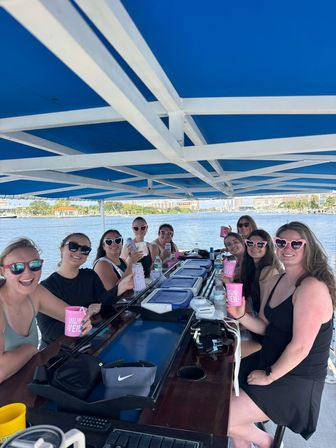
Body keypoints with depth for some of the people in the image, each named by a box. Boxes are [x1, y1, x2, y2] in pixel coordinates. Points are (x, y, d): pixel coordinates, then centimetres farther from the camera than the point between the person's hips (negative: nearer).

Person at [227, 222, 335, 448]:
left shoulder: (313, 287, -24)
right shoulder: (276, 281, 4)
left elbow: (300, 347, -25)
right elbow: (265, 327, 7)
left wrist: (269, 376, -14)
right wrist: (241, 315, -12)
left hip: (296, 379, -8)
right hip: (269, 359, 8)